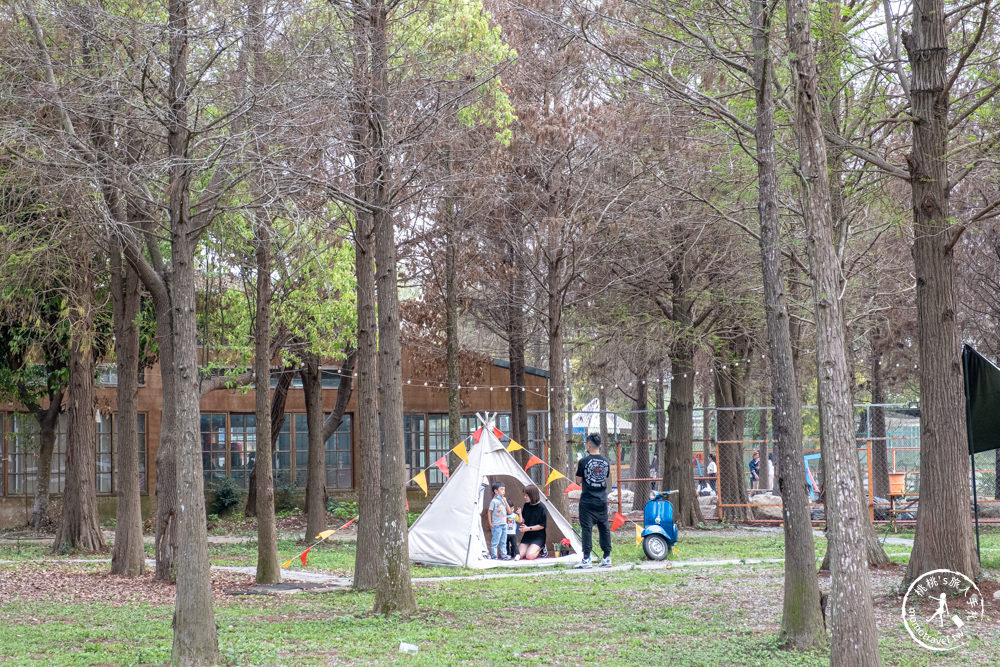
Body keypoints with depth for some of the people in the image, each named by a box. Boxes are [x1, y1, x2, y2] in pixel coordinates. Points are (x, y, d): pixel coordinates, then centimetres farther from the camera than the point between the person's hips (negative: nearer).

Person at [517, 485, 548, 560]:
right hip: (527, 535, 6)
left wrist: (528, 528, -17)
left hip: (538, 537, -5)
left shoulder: (541, 508, -13)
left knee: (529, 556, -23)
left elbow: (542, 525, -13)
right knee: (520, 555, -11)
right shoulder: (526, 505, 4)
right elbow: (522, 520, 9)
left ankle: (541, 549, 8)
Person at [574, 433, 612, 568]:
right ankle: (607, 557, 11)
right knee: (604, 528, 10)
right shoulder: (606, 462, 4)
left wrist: (578, 469, 15)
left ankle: (586, 559, -6)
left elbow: (579, 481, -1)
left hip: (587, 501, -4)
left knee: (587, 528, -2)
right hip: (602, 501, 4)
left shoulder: (583, 461, -8)